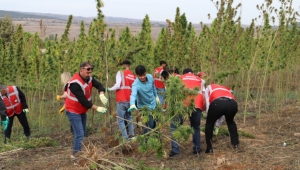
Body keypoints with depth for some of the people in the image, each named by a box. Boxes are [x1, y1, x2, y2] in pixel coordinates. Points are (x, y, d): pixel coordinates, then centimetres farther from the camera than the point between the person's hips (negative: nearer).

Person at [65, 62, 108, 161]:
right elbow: (83, 101, -29)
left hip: (82, 111, 9)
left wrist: (101, 95, -28)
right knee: (79, 134, -15)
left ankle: (77, 154, 20)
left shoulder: (88, 78, -3)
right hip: (73, 111, -9)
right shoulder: (75, 83, -29)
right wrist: (97, 108, -27)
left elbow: (99, 85, -5)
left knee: (83, 133, 12)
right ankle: (77, 157, -11)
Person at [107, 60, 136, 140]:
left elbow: (118, 85, -12)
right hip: (130, 100, 5)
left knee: (121, 120, 1)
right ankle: (131, 134, 22)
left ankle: (125, 138, -3)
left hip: (121, 100, -5)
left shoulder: (120, 73, -3)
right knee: (129, 117, 24)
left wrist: (109, 89, 3)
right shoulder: (133, 76, 11)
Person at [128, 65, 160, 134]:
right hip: (144, 106, -6)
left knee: (155, 123, 21)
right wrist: (132, 104, -71)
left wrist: (156, 96, 18)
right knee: (149, 125, -11)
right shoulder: (136, 84, -33)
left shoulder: (150, 77, -15)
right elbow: (133, 94, -52)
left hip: (153, 104, 6)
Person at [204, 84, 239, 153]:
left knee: (209, 124, 22)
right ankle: (235, 143, 36)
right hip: (232, 103, 4)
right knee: (230, 121, 36)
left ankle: (209, 148, 19)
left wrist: (210, 116, 33)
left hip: (217, 103, -3)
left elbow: (207, 103, 21)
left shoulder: (209, 87, 36)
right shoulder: (227, 89, 43)